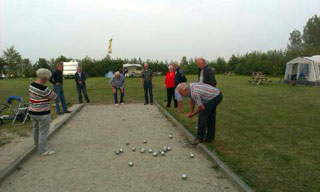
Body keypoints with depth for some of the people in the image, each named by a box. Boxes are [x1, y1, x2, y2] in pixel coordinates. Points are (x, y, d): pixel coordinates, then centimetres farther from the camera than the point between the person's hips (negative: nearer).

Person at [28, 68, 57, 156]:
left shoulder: (32, 85, 0)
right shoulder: (44, 89, -26)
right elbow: (53, 96, -12)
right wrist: (53, 93, 9)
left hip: (32, 112, 9)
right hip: (42, 114, -9)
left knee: (35, 128, 26)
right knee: (43, 132, 3)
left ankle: (37, 143, 48)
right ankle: (43, 151, 12)